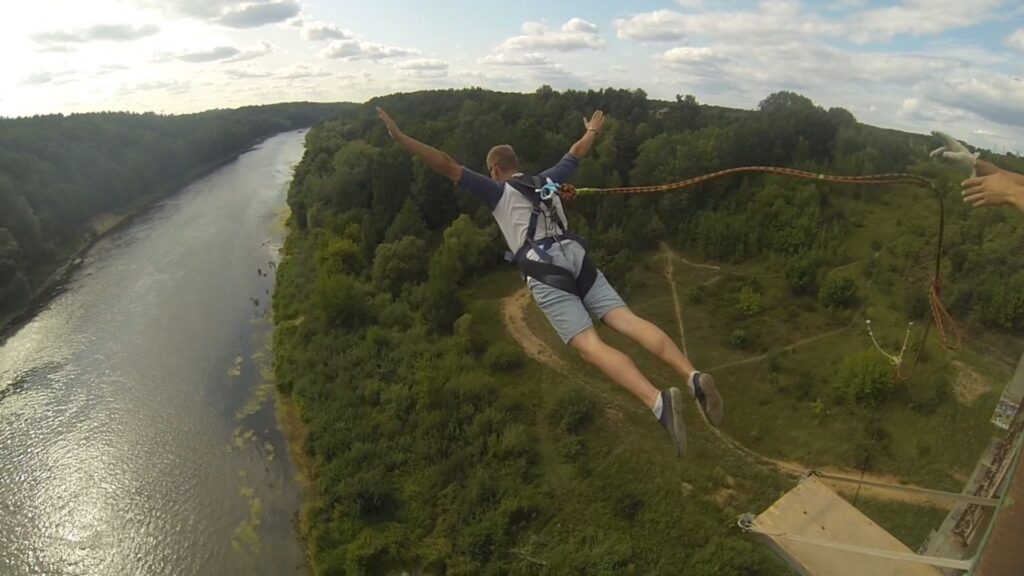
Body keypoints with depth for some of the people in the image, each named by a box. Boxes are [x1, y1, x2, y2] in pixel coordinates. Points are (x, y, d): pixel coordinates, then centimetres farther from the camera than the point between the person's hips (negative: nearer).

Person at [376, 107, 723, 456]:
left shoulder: (497, 191, 12)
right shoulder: (547, 180, 27)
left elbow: (449, 167, 5)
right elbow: (577, 152, 43)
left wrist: (401, 138, 8)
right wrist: (592, 131, 63)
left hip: (546, 274, -6)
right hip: (577, 261, 6)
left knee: (590, 346, -18)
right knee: (628, 320, -6)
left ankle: (658, 402, -37)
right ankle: (693, 377, -25)